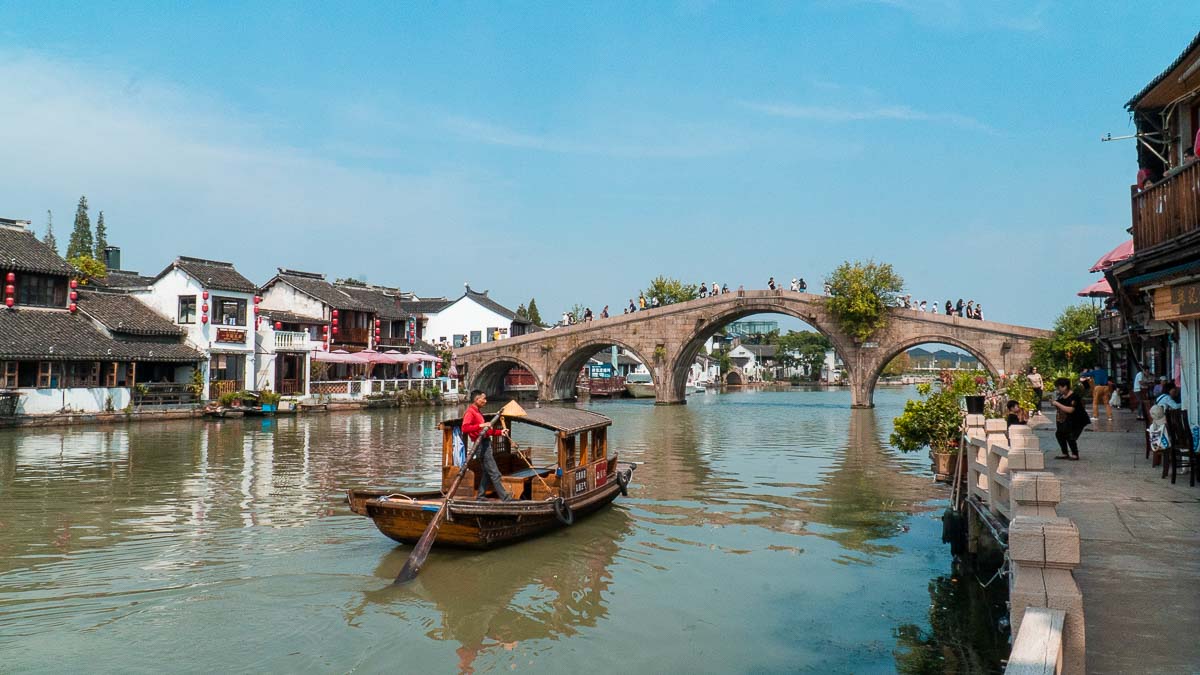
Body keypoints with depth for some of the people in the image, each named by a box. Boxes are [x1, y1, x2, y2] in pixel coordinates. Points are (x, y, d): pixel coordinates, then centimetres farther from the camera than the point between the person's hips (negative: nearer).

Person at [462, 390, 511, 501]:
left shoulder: (477, 412, 19)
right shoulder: (470, 412, -11)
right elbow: (465, 428, -27)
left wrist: (500, 432, 16)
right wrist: (480, 426, -32)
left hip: (485, 443, 10)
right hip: (481, 445, -10)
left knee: (487, 473, 16)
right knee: (494, 473, -8)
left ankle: (480, 497, 22)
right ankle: (505, 498, -6)